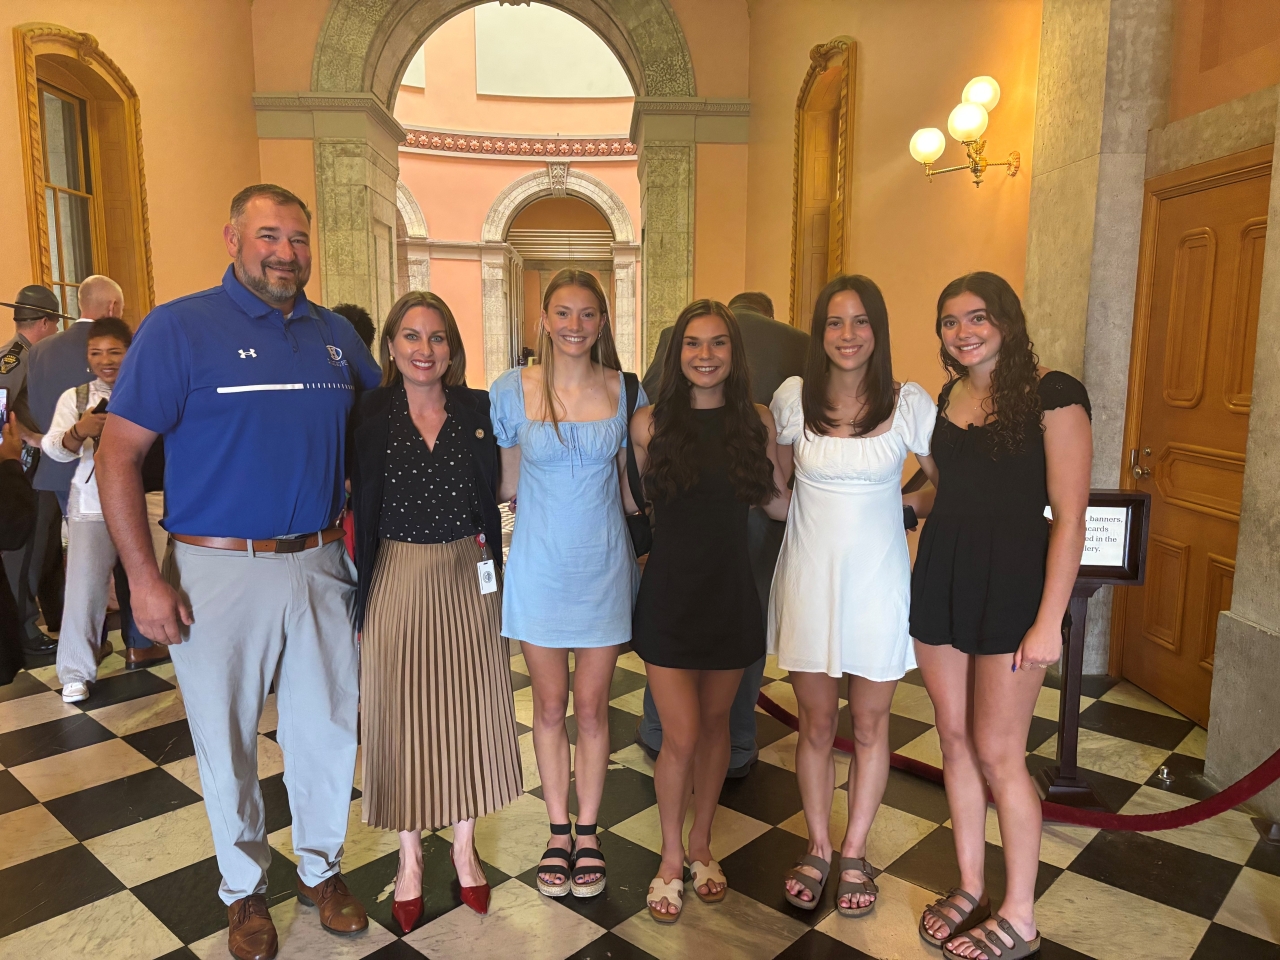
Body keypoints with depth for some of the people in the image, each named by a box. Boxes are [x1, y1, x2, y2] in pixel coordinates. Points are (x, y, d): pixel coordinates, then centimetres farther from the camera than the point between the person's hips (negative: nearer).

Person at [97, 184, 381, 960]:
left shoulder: (336, 335, 6)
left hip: (319, 567, 4)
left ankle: (322, 867, 37)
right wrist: (145, 577, -12)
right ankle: (245, 888, 35)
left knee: (329, 730, 14)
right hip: (220, 573, -3)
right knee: (228, 743, 12)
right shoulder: (179, 327, -7)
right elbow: (119, 452, -8)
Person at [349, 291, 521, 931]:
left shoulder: (476, 410, 0)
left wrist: (494, 576, 4)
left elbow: (489, 501, 4)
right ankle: (410, 856, 31)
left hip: (468, 580, 2)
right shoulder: (371, 415, -5)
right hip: (398, 582, -1)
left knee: (467, 712, 11)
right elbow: (363, 512, -4)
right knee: (402, 717, 10)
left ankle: (464, 847, 32)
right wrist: (362, 598, -3)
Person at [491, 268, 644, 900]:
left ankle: (587, 831, 29)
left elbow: (630, 484, 7)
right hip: (539, 564, 0)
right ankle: (558, 832, 30)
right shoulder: (512, 389, -5)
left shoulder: (624, 390, -1)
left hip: (603, 563, 1)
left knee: (592, 707, 10)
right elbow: (505, 483, 5)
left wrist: (646, 557, 6)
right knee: (550, 705, 12)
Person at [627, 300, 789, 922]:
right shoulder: (651, 423, -5)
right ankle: (672, 857, 25)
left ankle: (701, 842, 38)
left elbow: (778, 503, 5)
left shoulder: (756, 420, 0)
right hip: (670, 591, -2)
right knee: (681, 736, -1)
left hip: (730, 591, 2)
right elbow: (628, 502, 4)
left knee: (714, 723, 16)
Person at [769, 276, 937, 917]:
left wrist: (897, 500, -6)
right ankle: (818, 850, 33)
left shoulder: (908, 403, -6)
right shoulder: (795, 397, -3)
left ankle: (854, 854, 33)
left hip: (877, 582, 0)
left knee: (869, 727, 13)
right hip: (809, 580, 1)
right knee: (815, 726, 12)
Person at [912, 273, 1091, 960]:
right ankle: (970, 889, 30)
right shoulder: (948, 397, 10)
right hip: (940, 577, 6)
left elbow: (1069, 516, -12)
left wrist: (1049, 620, -15)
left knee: (997, 753, 1)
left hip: (1011, 581, -6)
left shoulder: (1051, 393, -9)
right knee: (955, 740, 13)